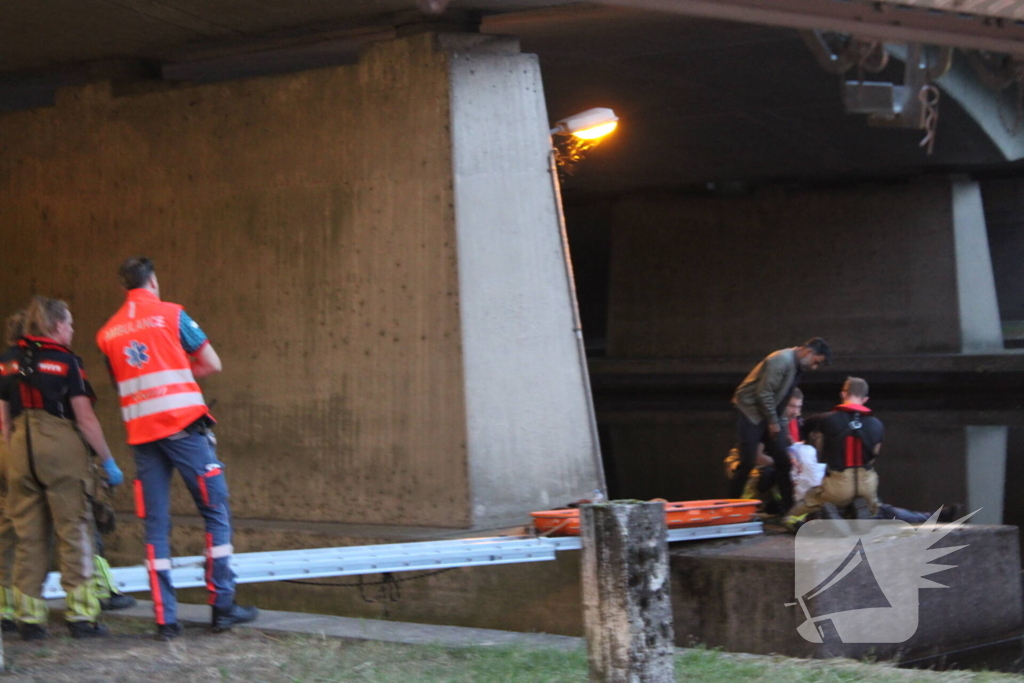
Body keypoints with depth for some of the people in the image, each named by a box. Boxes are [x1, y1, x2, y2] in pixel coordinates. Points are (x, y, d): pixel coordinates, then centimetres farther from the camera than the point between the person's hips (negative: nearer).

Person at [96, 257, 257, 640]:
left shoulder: (107, 333, 11)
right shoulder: (171, 315, 0)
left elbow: (122, 384, 17)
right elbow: (212, 364, 4)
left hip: (141, 433, 4)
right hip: (183, 426, -4)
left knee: (156, 526, 5)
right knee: (216, 513, 5)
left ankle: (165, 618, 2)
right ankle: (222, 605, 3)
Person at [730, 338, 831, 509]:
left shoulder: (797, 366, 8)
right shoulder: (782, 360, -21)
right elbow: (764, 393, -23)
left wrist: (780, 427, 12)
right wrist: (773, 422, -17)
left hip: (768, 413, 9)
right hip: (750, 411, -9)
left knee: (783, 459, 3)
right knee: (748, 461, -10)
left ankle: (788, 506, 8)